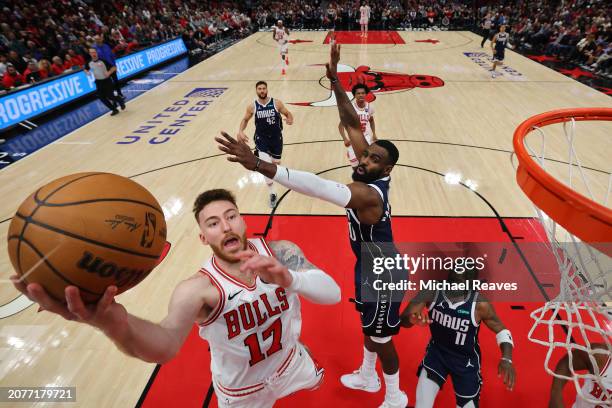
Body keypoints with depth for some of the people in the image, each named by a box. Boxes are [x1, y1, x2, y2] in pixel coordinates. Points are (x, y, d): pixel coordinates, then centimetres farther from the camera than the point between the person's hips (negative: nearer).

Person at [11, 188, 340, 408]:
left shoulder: (281, 253, -25)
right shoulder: (199, 288, -34)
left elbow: (333, 293, -34)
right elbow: (166, 344, -53)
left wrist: (288, 278, -54)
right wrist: (113, 322, -74)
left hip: (289, 359, 4)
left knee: (316, 381, 35)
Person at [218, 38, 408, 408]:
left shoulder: (368, 194, -38)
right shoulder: (367, 175, -13)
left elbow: (318, 186, -56)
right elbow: (353, 123, -10)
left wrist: (258, 165, -64)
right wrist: (335, 80, -18)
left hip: (382, 273, -9)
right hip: (369, 265, 9)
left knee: (381, 338, 15)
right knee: (369, 327, 28)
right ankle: (367, 378, 55)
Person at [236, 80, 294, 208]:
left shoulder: (276, 103, -9)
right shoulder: (252, 106, -6)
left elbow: (288, 113, 0)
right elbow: (245, 120, 9)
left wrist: (290, 120, -25)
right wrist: (240, 131, -9)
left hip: (276, 137, 1)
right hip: (261, 138, -1)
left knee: (276, 162, 15)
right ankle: (272, 194, -7)